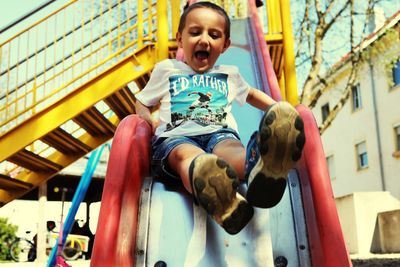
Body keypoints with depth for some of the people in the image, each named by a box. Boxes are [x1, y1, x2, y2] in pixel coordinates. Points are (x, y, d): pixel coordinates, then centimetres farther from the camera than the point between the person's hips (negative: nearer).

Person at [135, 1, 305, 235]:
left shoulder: (230, 74, 32)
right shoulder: (166, 69, 26)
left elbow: (251, 94, 48)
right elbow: (142, 102, 32)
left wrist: (277, 110, 29)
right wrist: (148, 120, 7)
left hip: (220, 133, 2)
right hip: (177, 135, -1)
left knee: (232, 149, -37)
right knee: (189, 155, -40)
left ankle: (261, 169, -73)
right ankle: (222, 204, -72)